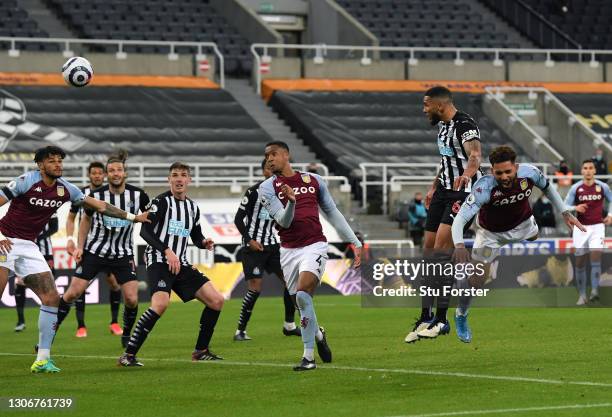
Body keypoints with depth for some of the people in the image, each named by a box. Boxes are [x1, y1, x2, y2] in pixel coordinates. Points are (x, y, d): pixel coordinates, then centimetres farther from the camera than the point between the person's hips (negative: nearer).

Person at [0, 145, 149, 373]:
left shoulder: (65, 188, 4)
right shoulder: (26, 181, -14)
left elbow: (99, 205, 12)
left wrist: (133, 217, 12)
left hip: (29, 247, 6)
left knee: (52, 298, -5)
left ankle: (42, 359, -1)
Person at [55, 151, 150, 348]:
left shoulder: (138, 195, -9)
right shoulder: (96, 195, -10)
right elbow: (86, 219, 8)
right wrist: (80, 246, 1)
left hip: (123, 255, 1)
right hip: (94, 251, 0)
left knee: (131, 299, -11)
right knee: (73, 292, -6)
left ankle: (126, 336, 16)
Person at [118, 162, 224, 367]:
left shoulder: (193, 207, 16)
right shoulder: (161, 201, -5)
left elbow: (196, 236, 25)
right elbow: (145, 231, -15)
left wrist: (204, 243, 1)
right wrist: (167, 251, -25)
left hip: (181, 264, 8)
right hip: (158, 260, -7)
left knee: (216, 300, 2)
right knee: (161, 304, -31)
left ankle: (201, 351, 16)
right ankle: (128, 355, -26)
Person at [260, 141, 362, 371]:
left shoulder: (314, 180, 8)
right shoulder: (267, 188, 4)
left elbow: (333, 214, 15)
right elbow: (284, 221, -7)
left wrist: (355, 242, 14)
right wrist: (291, 201, -28)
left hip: (314, 246, -2)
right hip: (288, 250, 2)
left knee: (303, 293, -22)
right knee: (301, 301, 3)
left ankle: (309, 356, -16)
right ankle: (318, 335, 36)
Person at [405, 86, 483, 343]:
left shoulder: (465, 125, -16)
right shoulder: (442, 125, 14)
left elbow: (475, 154, -35)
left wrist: (467, 173, -55)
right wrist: (434, 187, 34)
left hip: (465, 192, -9)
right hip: (445, 190, 9)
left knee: (441, 248, -19)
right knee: (429, 249, 5)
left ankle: (441, 320, -16)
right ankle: (425, 318, 12)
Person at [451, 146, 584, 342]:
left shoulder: (529, 172, -27)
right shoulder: (484, 187, -38)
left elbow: (547, 187, -2)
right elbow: (460, 217, -42)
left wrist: (565, 213, -4)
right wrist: (459, 245, -59)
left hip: (523, 225, 4)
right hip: (492, 234, -4)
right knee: (476, 279, -7)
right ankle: (461, 317, 17)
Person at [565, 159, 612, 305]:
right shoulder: (575, 188, -3)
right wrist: (575, 208, -22)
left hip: (597, 226, -1)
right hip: (581, 228, 1)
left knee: (596, 256, -19)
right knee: (580, 262, 2)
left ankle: (595, 291, -18)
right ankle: (582, 295, 11)